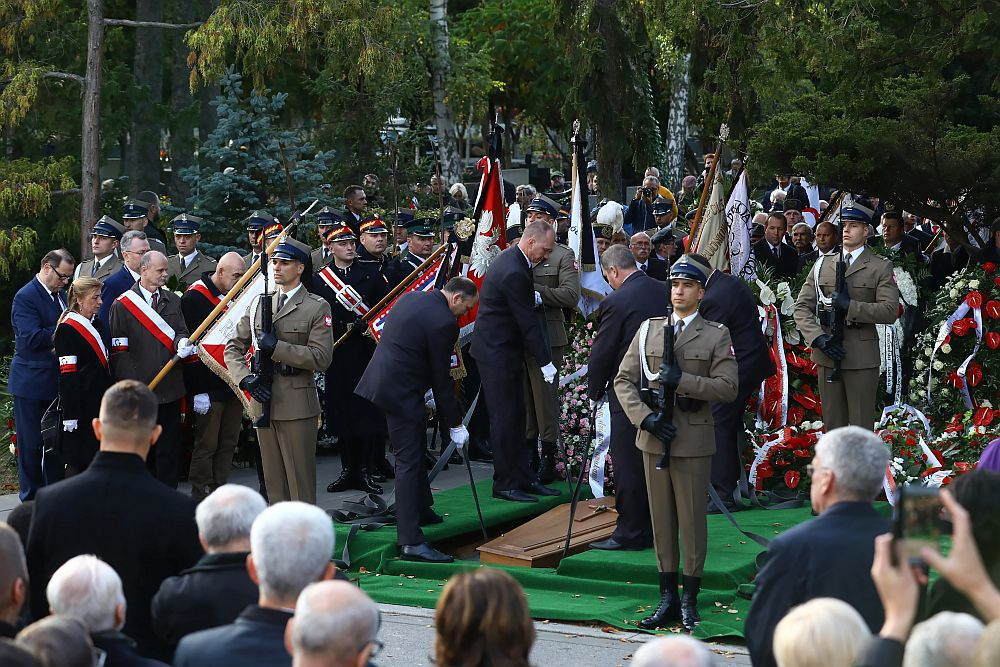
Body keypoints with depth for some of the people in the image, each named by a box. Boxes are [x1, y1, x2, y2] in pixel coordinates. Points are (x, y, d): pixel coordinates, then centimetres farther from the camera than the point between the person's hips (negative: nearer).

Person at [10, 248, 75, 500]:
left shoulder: (60, 294, 12)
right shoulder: (25, 297, -14)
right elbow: (32, 338, -25)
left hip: (56, 381, 8)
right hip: (32, 383, -8)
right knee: (31, 444, 2)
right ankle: (32, 499, 10)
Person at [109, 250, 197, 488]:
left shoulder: (173, 301, 13)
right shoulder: (122, 305, -3)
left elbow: (180, 332, 9)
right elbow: (119, 350, -4)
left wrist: (182, 343, -17)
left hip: (171, 388, 4)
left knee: (169, 450, 7)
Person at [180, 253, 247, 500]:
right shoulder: (195, 297, -11)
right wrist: (198, 390, -18)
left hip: (233, 384, 7)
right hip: (209, 385, -7)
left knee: (228, 444, 11)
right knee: (206, 446, -3)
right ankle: (201, 500, 5)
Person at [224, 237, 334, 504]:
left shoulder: (317, 308, -2)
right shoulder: (258, 304, 13)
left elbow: (321, 358, -11)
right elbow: (233, 347, 14)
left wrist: (276, 347, -17)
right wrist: (245, 378, -4)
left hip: (297, 406, -5)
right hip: (264, 402, 5)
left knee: (300, 480, -3)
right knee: (273, 481, 11)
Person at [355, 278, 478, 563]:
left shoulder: (410, 298, 11)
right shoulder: (444, 322, -16)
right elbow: (441, 378, -12)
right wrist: (455, 424, -3)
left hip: (380, 380, 10)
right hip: (402, 392, -10)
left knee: (415, 447, 25)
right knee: (409, 462, -8)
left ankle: (420, 509, 40)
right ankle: (411, 541, -10)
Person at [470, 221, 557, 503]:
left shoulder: (510, 259, 8)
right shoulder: (514, 272, -24)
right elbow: (528, 321, -21)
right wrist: (545, 362, -17)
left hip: (503, 349, 11)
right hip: (498, 352, -11)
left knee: (515, 416, 14)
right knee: (505, 418, -4)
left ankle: (522, 478, 20)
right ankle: (505, 484, 3)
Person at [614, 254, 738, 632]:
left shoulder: (716, 336, 1)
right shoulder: (648, 329, 9)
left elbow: (728, 387, -9)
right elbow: (624, 380, 6)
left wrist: (682, 381, -18)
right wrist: (645, 417, -9)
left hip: (693, 441, -3)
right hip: (653, 438, 3)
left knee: (692, 520, 1)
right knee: (661, 518, 8)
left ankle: (689, 600, 9)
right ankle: (667, 598, 15)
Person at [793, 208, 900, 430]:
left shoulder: (881, 267, 3)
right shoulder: (823, 265, 13)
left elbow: (890, 311, -8)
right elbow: (802, 307, 7)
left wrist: (849, 305, -16)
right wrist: (819, 339, -9)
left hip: (862, 359, -4)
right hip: (827, 357, 4)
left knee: (861, 427, -2)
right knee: (833, 424, 8)